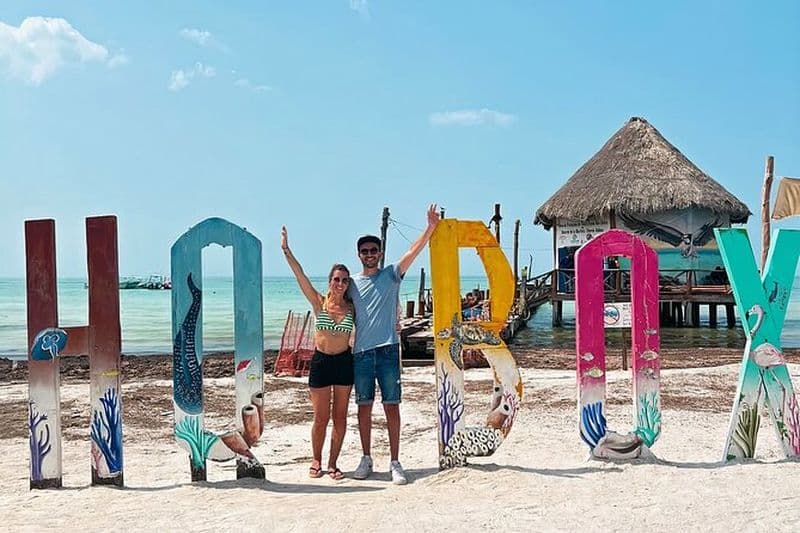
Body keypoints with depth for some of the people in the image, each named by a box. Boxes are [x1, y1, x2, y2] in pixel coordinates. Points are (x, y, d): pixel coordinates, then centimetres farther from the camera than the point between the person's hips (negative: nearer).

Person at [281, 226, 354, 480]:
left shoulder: (351, 307, 2)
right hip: (320, 362, -1)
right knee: (321, 417, 4)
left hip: (344, 362, 1)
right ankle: (316, 460, 22)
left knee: (340, 417, 5)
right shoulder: (319, 303, -2)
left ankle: (333, 463, 16)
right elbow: (300, 275, -8)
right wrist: (286, 251, -13)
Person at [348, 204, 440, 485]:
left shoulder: (391, 275, 6)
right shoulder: (352, 284, 10)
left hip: (387, 349, -2)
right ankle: (366, 459, 19)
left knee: (392, 406, -1)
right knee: (364, 406, 7)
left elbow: (413, 251, -6)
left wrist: (431, 227, -19)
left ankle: (395, 462, 3)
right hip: (361, 352, 2)